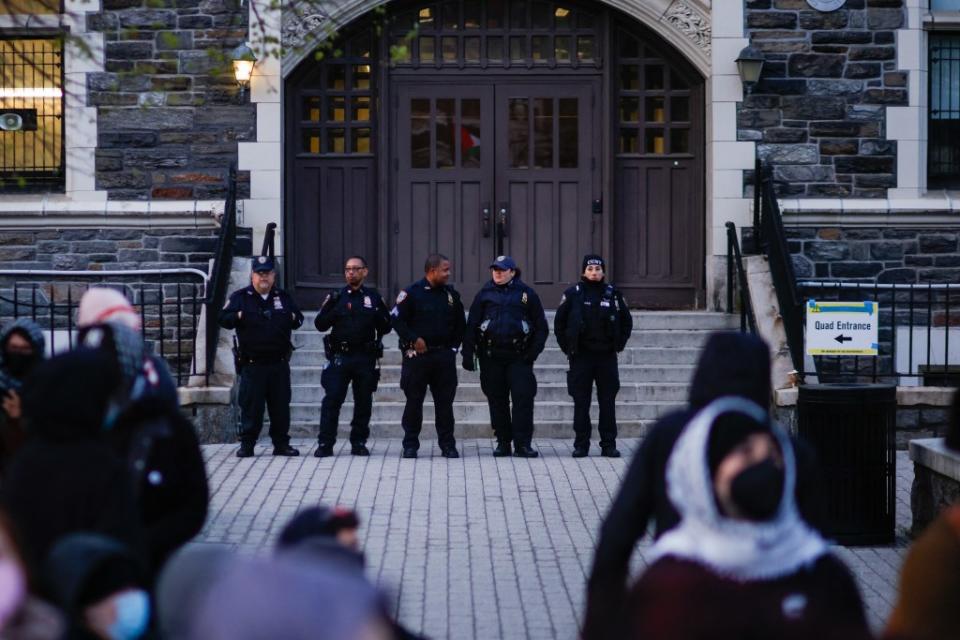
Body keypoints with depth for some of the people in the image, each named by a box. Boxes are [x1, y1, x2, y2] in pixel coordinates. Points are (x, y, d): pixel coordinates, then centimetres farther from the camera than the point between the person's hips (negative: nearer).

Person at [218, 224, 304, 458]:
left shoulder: (283, 297, 13)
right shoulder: (240, 297, 3)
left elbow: (298, 318, 20)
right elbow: (223, 319, 0)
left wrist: (293, 318, -1)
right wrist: (239, 316, -18)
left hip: (279, 362, 3)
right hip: (252, 363, -3)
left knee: (281, 404, 6)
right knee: (251, 405, -1)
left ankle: (281, 443, 14)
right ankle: (247, 444, 6)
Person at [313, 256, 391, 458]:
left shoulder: (373, 297, 9)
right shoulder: (337, 297, 7)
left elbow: (386, 327, 10)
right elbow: (320, 325, 3)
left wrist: (378, 316, -10)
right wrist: (328, 307, -14)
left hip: (365, 358, 1)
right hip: (339, 356, -1)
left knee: (364, 401, 5)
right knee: (332, 399, -6)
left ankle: (359, 442, 15)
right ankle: (325, 443, -4)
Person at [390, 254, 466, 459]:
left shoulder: (451, 294, 9)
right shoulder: (412, 293, -5)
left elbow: (460, 324, 18)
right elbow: (397, 319, -6)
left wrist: (453, 346, 10)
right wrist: (414, 339, -12)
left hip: (444, 356, 4)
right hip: (417, 355, -4)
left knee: (445, 401, 4)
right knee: (414, 401, 2)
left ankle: (448, 445, 11)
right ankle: (410, 445, 9)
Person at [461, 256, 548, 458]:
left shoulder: (526, 294, 6)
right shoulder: (485, 294, 10)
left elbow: (541, 327, 8)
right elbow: (471, 326, 9)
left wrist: (533, 352, -2)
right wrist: (468, 354, 1)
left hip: (519, 357, -2)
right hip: (491, 356, 2)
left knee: (523, 398, -9)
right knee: (497, 400, 5)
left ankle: (522, 444, -7)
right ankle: (503, 442, 13)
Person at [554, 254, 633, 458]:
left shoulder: (613, 294, 5)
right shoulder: (573, 294, 1)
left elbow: (626, 321, 14)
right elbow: (559, 322, 7)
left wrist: (619, 344, 5)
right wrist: (567, 346, 1)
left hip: (607, 355, 1)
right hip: (581, 356, -1)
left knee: (608, 402, 3)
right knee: (581, 403, 1)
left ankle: (609, 444, 8)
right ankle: (581, 444, 7)